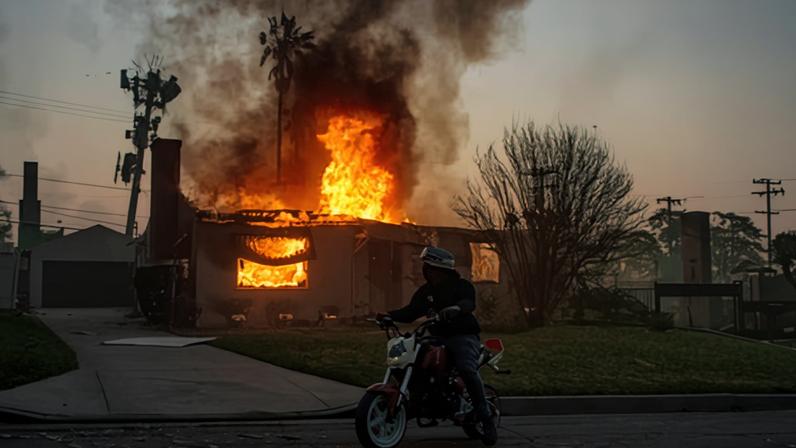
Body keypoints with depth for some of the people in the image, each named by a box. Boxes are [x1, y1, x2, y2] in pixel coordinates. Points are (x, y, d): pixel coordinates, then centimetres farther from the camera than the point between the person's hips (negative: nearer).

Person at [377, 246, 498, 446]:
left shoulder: (462, 286, -2)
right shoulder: (426, 291, 15)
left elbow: (469, 303, -23)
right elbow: (410, 312, 8)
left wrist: (456, 308, -46)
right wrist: (390, 315, -11)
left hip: (463, 336, -6)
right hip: (438, 337, 6)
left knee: (468, 370, -30)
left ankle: (486, 418, -25)